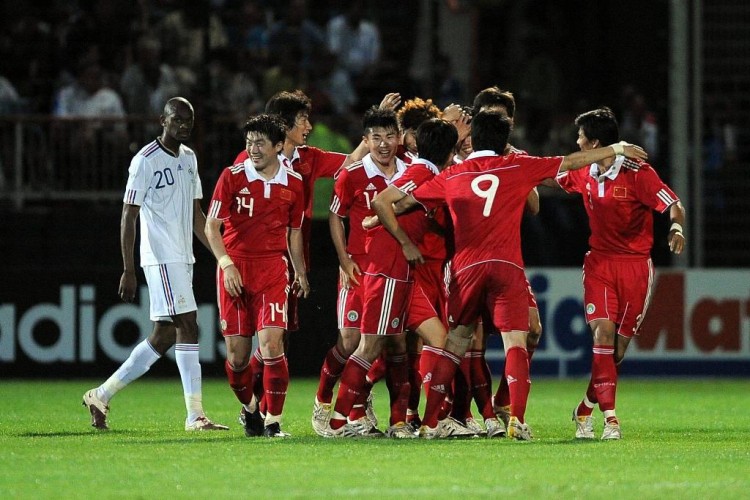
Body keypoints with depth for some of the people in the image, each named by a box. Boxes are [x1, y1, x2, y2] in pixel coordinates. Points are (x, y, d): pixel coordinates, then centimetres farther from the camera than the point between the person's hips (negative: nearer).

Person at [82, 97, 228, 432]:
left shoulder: (189, 158, 15)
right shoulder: (146, 160, -9)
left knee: (164, 336, 8)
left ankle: (102, 395, 16)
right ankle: (195, 415, -12)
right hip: (161, 258, -9)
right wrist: (128, 271, -13)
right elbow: (129, 217, -9)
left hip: (183, 259, 9)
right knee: (187, 327, -13)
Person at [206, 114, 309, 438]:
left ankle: (273, 421, -7)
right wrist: (227, 264, -15)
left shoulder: (293, 183, 5)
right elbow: (211, 226, -3)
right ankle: (249, 407, 29)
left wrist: (300, 272, 19)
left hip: (273, 268, 0)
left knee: (271, 344, -15)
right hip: (235, 269, 0)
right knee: (237, 355, 2)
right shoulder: (232, 177, -2)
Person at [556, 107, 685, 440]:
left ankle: (585, 409, 21)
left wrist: (676, 228, -33)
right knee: (603, 333, -16)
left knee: (620, 344, 2)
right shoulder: (583, 175, 4)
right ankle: (609, 416, -15)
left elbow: (674, 206, -12)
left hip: (635, 265, -3)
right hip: (599, 262, 3)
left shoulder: (637, 173, -13)